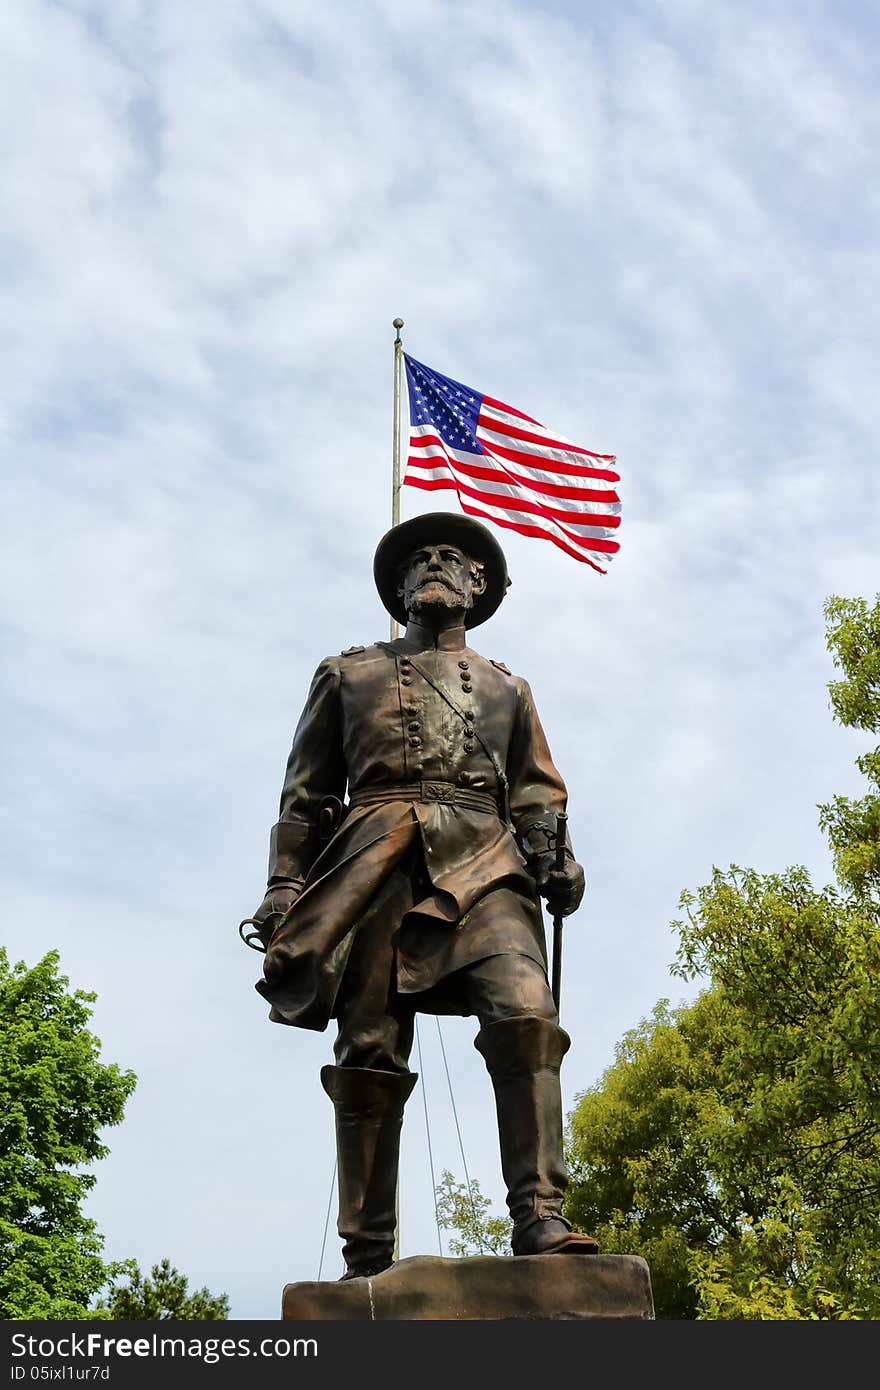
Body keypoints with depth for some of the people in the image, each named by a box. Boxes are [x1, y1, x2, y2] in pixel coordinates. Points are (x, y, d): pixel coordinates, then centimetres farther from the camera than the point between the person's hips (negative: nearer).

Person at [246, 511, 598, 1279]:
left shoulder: (506, 688, 28)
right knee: (369, 1056, -7)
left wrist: (558, 860, 0)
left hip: (482, 869, 1)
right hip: (376, 869, 0)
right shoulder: (348, 674, 24)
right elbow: (307, 794, 18)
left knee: (527, 1016, -23)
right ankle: (369, 1254, -1)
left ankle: (539, 1218, -23)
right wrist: (284, 887, 6)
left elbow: (539, 795, 20)